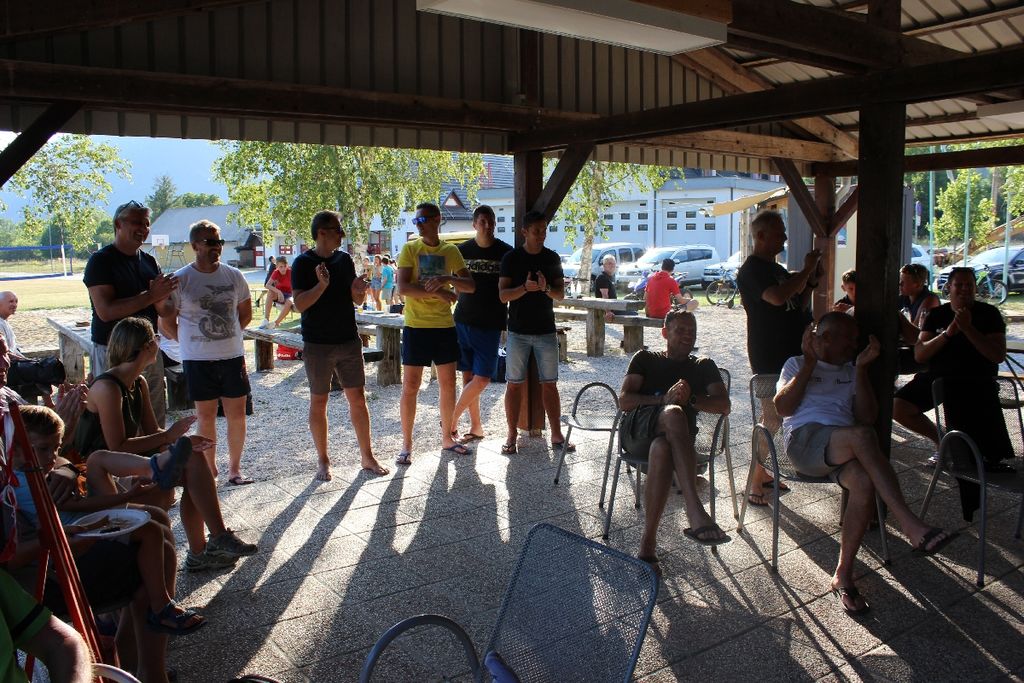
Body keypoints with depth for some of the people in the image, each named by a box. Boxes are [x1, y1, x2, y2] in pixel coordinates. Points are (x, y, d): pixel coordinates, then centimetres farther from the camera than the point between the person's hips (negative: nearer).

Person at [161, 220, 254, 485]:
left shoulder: (234, 276, 4)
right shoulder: (180, 279, -4)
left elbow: (246, 314, 15)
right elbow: (168, 320, 1)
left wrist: (225, 334, 11)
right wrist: (191, 342, 1)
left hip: (233, 356, 3)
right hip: (198, 360, -2)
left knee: (237, 414, 5)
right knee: (206, 417, 6)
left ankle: (234, 468, 18)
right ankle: (209, 469, 19)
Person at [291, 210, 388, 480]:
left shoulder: (344, 259, 8)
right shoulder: (303, 263, -6)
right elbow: (299, 304, -15)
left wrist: (359, 291, -10)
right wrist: (322, 285, -28)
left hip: (349, 340, 4)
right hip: (317, 344, -4)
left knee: (357, 398, 5)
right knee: (319, 401, 5)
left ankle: (367, 456, 14)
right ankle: (323, 460, 17)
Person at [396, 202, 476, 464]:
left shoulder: (451, 251, 5)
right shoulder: (410, 249, -3)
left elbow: (471, 286, 0)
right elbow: (403, 287, -14)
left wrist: (447, 279, -18)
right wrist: (438, 293, -19)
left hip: (445, 326, 3)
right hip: (416, 326, -3)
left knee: (448, 384, 10)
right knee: (410, 386, 1)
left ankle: (447, 438, 26)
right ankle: (406, 445, 11)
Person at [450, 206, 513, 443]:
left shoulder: (505, 252, 0)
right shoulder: (462, 250, 5)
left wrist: (510, 322, 0)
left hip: (490, 324, -1)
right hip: (463, 320, 2)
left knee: (482, 378, -7)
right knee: (468, 375, 4)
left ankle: (452, 418, 10)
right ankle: (476, 426, 15)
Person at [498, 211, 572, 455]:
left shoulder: (552, 258, 7)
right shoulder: (511, 258, -1)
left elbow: (561, 294, 5)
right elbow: (503, 295, -6)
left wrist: (546, 288, -16)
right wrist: (525, 287, -24)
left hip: (546, 331, 2)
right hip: (518, 331, -2)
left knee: (550, 384, 4)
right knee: (514, 384, 2)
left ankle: (556, 435, 11)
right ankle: (512, 436, 10)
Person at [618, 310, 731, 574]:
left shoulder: (704, 367, 29)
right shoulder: (645, 359, 24)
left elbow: (724, 405, 11)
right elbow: (624, 401, 9)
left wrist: (691, 399, -8)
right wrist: (664, 399, -8)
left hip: (673, 435, 1)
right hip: (636, 430, -1)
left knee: (662, 448, -41)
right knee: (673, 414, -39)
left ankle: (649, 541, -42)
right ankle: (696, 513, -51)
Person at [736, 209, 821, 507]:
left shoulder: (777, 269, 18)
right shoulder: (752, 269, -13)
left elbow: (799, 307, 21)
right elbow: (778, 297, -31)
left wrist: (811, 280, 7)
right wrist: (806, 270, -19)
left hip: (789, 353, 9)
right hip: (769, 357, -9)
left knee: (775, 418, 14)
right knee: (772, 420, -7)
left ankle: (762, 474, 24)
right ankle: (755, 484, 1)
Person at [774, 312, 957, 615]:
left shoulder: (852, 371, 30)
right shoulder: (796, 364, 21)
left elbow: (867, 417, 12)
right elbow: (783, 407, 2)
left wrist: (861, 369, 6)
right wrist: (809, 365, 0)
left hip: (844, 448, 4)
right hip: (804, 439, -3)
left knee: (864, 482, -34)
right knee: (861, 436, -36)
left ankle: (843, 576, -25)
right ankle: (911, 525, -38)